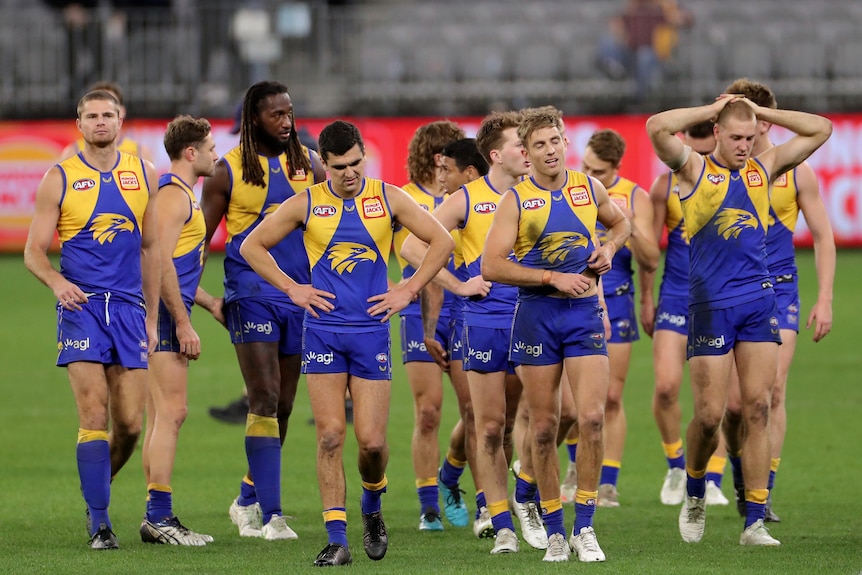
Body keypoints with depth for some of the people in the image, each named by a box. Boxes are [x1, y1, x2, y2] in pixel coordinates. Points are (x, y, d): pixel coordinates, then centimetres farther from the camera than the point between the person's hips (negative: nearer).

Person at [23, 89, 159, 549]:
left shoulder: (143, 175, 11)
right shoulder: (59, 179, 2)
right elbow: (34, 251, 1)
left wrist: (152, 316, 13)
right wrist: (57, 282, -20)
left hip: (129, 307, 3)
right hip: (81, 305, -3)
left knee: (130, 422, 0)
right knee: (94, 415, -12)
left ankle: (98, 488, 27)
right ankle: (99, 521, -7)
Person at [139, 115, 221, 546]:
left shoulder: (181, 195, 20)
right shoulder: (173, 195, -12)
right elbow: (162, 262, -21)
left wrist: (210, 304, 30)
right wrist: (183, 323, -20)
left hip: (165, 316, 11)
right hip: (164, 315, -11)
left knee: (161, 417, 10)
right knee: (170, 413, -11)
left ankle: (157, 517, 12)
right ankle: (160, 517, -12)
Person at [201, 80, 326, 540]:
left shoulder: (308, 165, 7)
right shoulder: (228, 171, -2)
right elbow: (199, 237, 3)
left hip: (299, 295, 4)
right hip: (251, 295, -4)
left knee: (283, 406, 9)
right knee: (265, 401, -13)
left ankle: (248, 501, 25)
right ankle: (270, 514, -15)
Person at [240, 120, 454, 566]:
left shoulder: (387, 198, 2)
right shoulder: (306, 204, 2)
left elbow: (441, 241, 8)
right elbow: (252, 247, 10)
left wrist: (408, 291, 1)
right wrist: (291, 288, 2)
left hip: (371, 330, 0)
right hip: (323, 331, 0)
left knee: (371, 439, -4)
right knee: (330, 436, -6)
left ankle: (372, 509, 26)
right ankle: (337, 539, -3)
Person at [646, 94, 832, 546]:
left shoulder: (763, 168, 11)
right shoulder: (695, 170, 0)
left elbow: (821, 130, 14)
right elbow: (657, 127, -16)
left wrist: (759, 112, 8)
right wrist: (712, 109, -5)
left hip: (759, 300, 3)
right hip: (711, 304, -3)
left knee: (757, 408, -3)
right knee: (709, 414, -3)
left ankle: (754, 522, -2)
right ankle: (694, 493, 25)